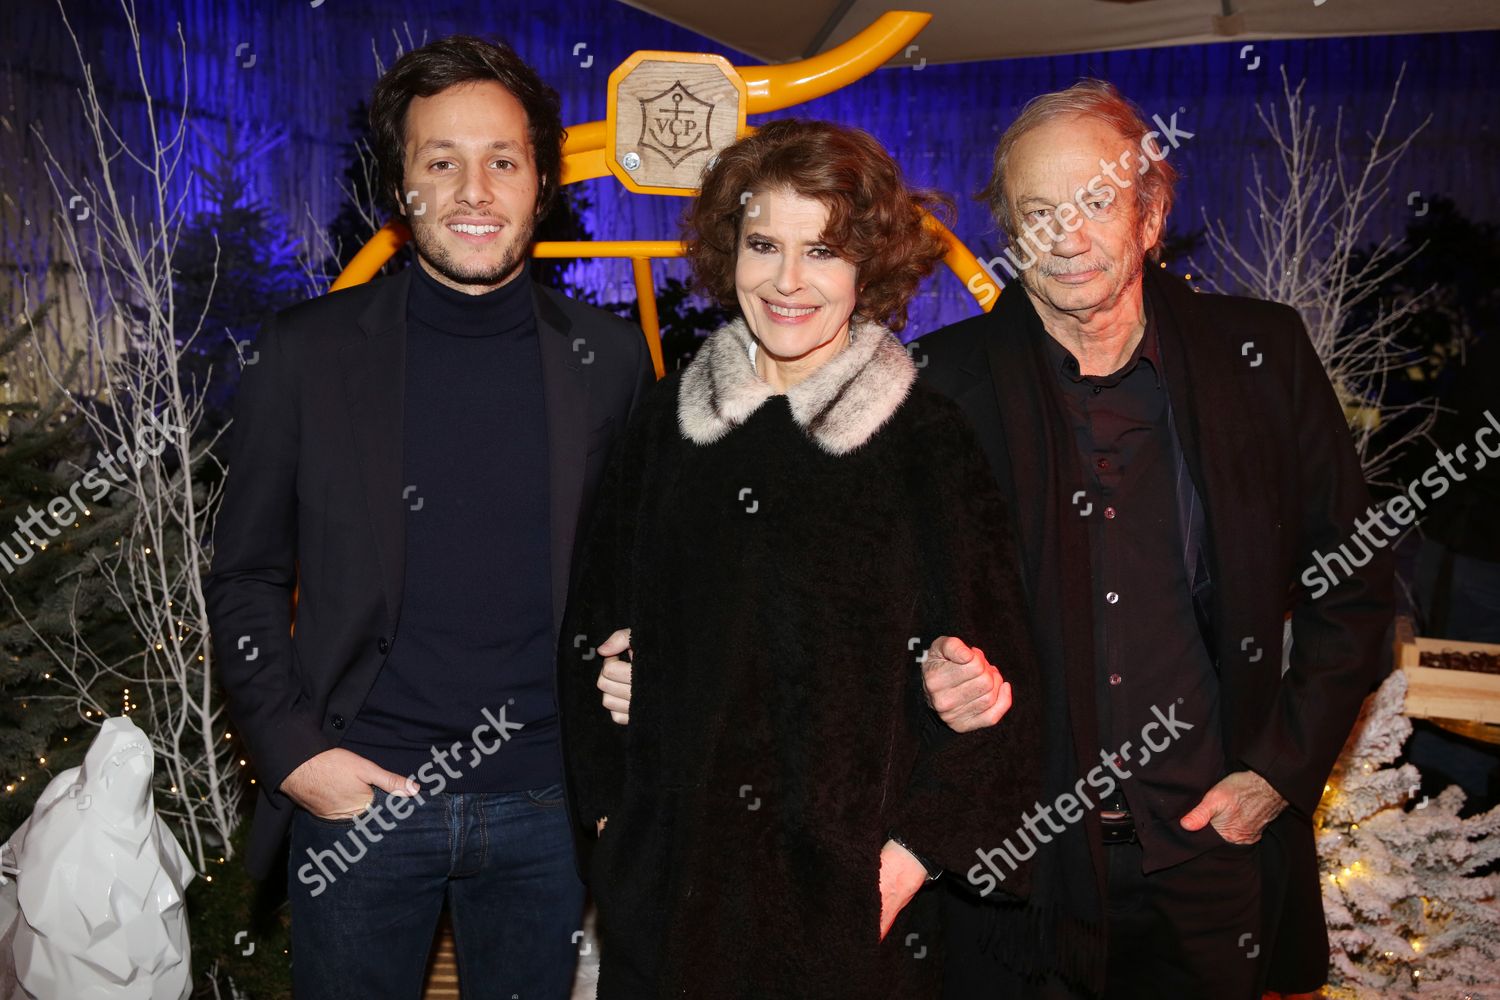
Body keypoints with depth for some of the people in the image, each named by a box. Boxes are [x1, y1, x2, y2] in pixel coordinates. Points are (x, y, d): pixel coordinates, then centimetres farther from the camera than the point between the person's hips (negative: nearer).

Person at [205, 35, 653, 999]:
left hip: (545, 801, 1)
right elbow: (247, 575, 2)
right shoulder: (308, 349, -4)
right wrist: (290, 750, -7)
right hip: (357, 797, 0)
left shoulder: (611, 357, -1)